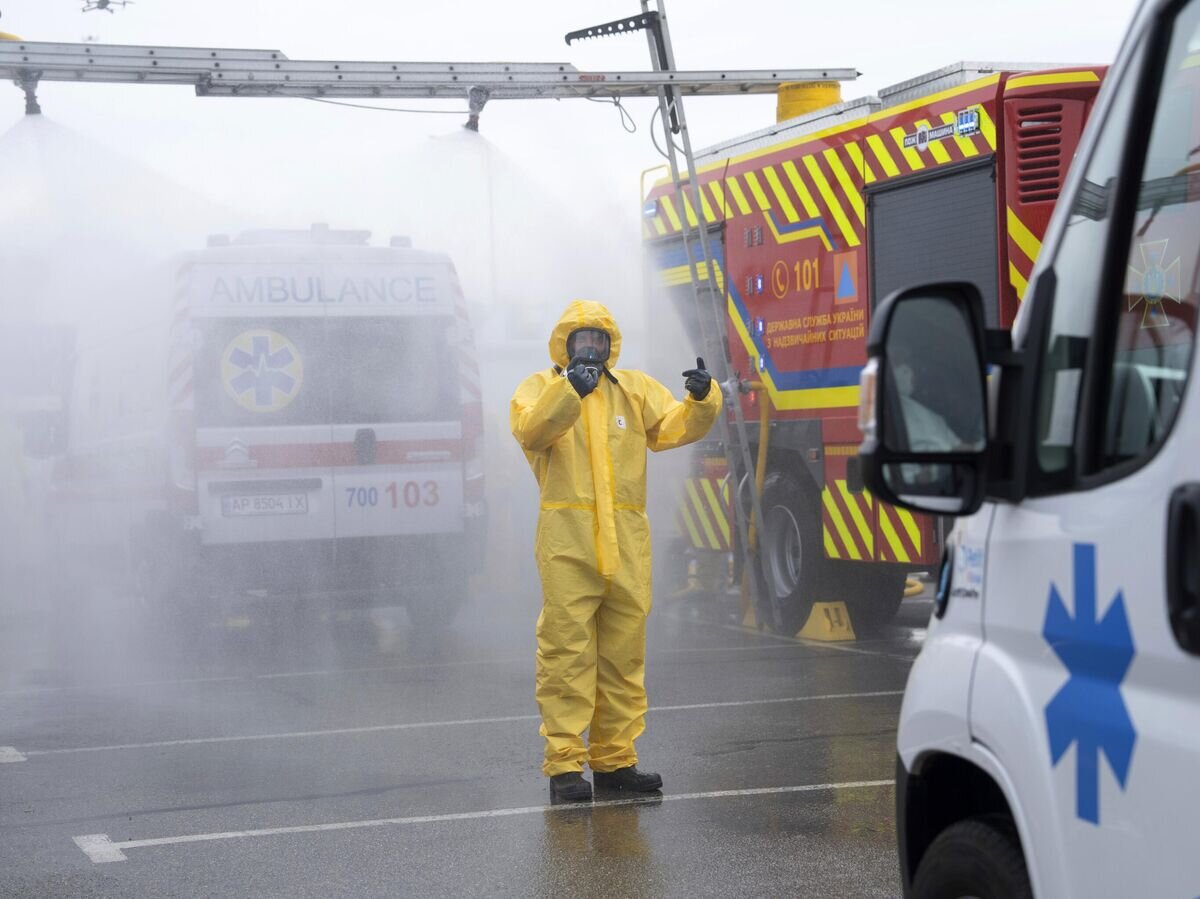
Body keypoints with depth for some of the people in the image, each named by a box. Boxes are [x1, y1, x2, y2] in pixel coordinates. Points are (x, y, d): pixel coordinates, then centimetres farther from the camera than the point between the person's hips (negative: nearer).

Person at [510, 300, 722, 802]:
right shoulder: (540, 388, 5)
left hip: (627, 544, 4)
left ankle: (614, 759, 18)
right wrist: (569, 389, -31)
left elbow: (674, 426, 3)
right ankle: (563, 763, 0)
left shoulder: (636, 389, 16)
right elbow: (532, 430, -16)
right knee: (567, 651, -5)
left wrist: (701, 399, -17)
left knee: (624, 655, 9)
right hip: (567, 543, -4)